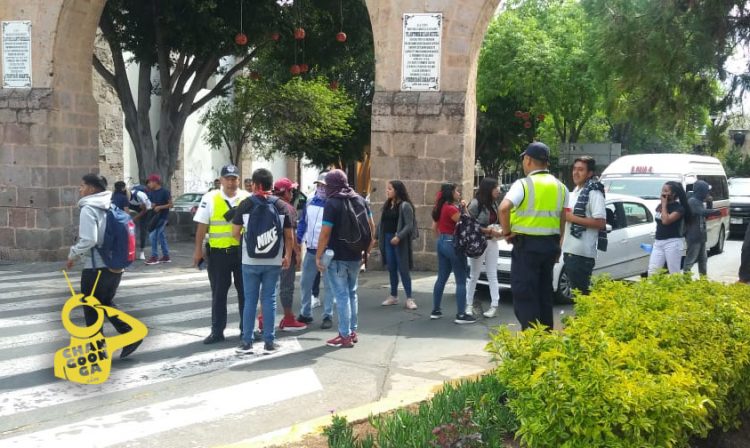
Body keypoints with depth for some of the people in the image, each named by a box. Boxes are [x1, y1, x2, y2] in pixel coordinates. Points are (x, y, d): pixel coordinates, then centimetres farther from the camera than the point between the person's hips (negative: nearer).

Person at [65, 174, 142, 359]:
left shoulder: (88, 209, -14)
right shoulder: (110, 207, 10)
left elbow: (88, 240, -22)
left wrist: (73, 256, -6)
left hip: (96, 268, -8)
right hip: (115, 266, 8)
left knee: (91, 311, 7)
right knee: (107, 304, 22)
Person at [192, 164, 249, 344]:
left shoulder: (247, 198, 2)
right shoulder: (210, 198, -2)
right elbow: (202, 226, 0)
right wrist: (198, 250, -3)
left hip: (243, 251, 1)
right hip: (218, 253, -1)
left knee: (245, 291, 10)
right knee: (218, 293, 7)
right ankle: (217, 331, 16)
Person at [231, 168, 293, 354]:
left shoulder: (246, 204, -3)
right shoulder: (281, 206, 1)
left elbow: (235, 233, 0)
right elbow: (289, 235, 2)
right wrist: (288, 255, 14)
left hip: (250, 261, -1)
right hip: (274, 261, 1)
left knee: (250, 300, 7)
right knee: (269, 299, 7)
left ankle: (246, 342, 10)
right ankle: (269, 342, 9)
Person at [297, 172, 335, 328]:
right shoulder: (310, 203, 10)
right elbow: (303, 223, 16)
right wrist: (298, 241, 9)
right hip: (310, 250, 6)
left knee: (328, 285, 2)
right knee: (305, 283, 11)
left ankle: (328, 316, 9)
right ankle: (305, 313, 24)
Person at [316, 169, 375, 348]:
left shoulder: (332, 203, -14)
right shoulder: (360, 200, 7)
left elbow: (325, 232, -19)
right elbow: (372, 226, 11)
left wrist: (318, 256, -12)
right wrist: (368, 246, 20)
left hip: (337, 257, -6)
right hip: (355, 256, 7)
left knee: (342, 296, -1)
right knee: (352, 293, 18)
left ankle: (345, 336, 4)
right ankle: (352, 332, 25)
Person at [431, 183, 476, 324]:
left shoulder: (440, 207, 11)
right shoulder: (451, 208, -17)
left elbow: (434, 227, 17)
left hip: (442, 243, 9)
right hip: (452, 244, -9)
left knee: (441, 278, 15)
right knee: (461, 281, -4)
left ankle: (435, 310, 19)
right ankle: (461, 315, -4)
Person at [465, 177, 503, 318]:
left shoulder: (494, 204, 8)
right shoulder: (476, 203, -13)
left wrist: (497, 231, -4)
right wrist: (489, 231, -17)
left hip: (492, 242, 6)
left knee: (492, 275, 6)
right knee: (474, 276, 4)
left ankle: (494, 306, 9)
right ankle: (469, 305, 14)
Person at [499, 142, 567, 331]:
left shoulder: (524, 184, -11)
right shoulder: (560, 187, 9)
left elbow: (504, 208, -26)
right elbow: (562, 219, 13)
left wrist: (506, 231, -13)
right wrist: (557, 245, 19)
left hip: (527, 245, -6)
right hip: (550, 244, 7)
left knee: (524, 294, -1)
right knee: (544, 292, 17)